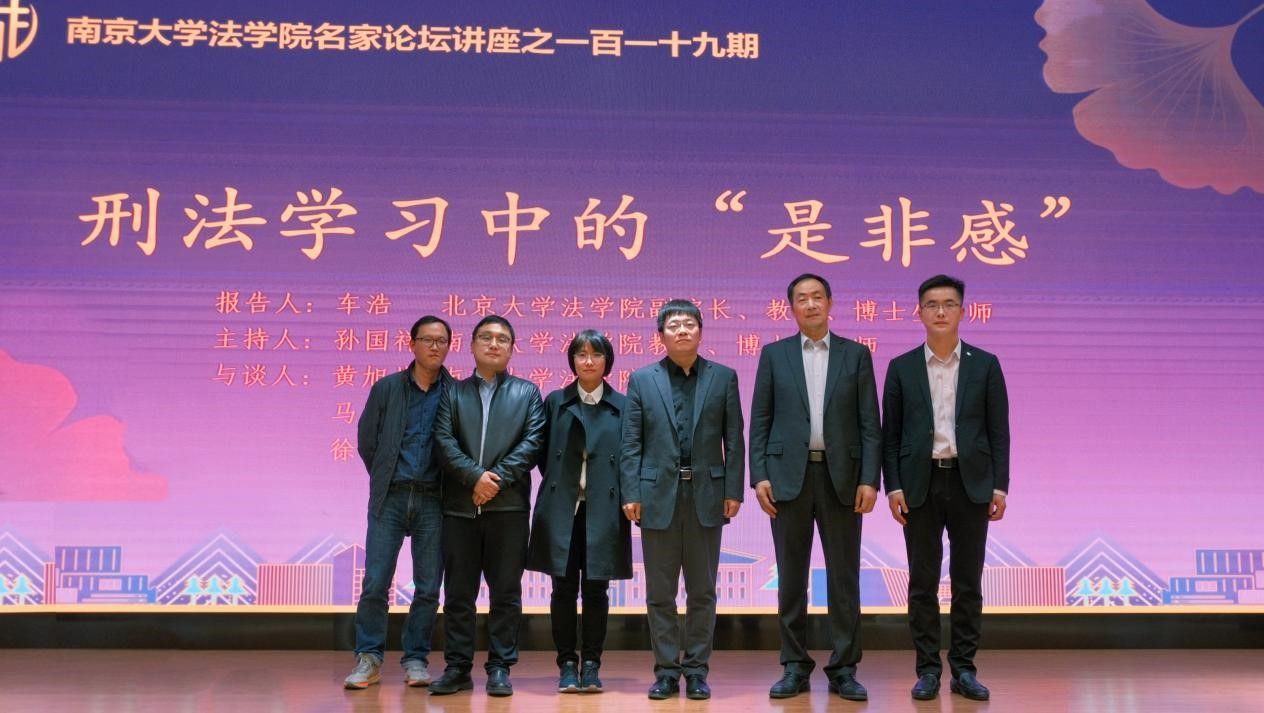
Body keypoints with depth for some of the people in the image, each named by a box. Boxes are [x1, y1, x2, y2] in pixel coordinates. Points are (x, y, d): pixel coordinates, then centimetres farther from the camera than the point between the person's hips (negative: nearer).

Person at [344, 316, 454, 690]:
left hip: (433, 500, 0)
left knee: (428, 588, 4)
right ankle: (369, 659, 12)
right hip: (390, 497, 0)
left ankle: (415, 659, 17)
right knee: (374, 584, 0)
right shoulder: (386, 388, 4)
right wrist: (386, 479, 10)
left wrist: (448, 486, 3)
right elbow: (366, 439, 9)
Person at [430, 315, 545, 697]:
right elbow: (444, 441, 0)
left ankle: (500, 668, 11)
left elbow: (532, 442, -2)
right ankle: (458, 667, 13)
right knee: (458, 591, 5)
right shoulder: (453, 393, 13)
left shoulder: (527, 393, 11)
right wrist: (475, 476, -14)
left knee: (506, 591, 3)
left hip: (508, 504, -1)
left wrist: (498, 478, -12)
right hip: (460, 504, 1)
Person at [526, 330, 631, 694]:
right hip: (562, 509, 1)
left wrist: (627, 498, -4)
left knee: (596, 589, 3)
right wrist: (559, 481, 2)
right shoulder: (555, 401, 8)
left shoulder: (622, 406, 5)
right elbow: (543, 453, 11)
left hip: (603, 510, -1)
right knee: (564, 588, 2)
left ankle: (591, 664, 14)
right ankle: (567, 664, 12)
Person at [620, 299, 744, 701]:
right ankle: (666, 671, 16)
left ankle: (696, 670, 17)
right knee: (660, 592, 6)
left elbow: (734, 440, 4)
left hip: (706, 497, 0)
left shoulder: (723, 377, 6)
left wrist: (734, 491, -3)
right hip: (659, 497, 0)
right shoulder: (642, 380, 5)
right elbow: (631, 443, 2)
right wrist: (631, 494, -5)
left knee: (702, 591, 7)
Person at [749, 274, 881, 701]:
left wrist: (869, 479, -6)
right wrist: (759, 476, -5)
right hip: (789, 475, 0)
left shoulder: (856, 355, 7)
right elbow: (760, 421, 4)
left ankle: (843, 669, 14)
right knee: (791, 577, 6)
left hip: (841, 477, 0)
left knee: (844, 576, 4)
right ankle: (795, 667, 15)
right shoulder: (774, 355, 7)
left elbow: (869, 423, 3)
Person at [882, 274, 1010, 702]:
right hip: (920, 484, 0)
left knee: (967, 582, 6)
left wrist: (1000, 485, -4)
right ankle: (928, 669, 13)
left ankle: (964, 668, 16)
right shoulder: (901, 367, 5)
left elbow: (998, 431, 3)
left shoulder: (985, 365, 5)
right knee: (923, 583, 4)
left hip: (970, 483, 0)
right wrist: (892, 486, -4)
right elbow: (890, 434, 4)